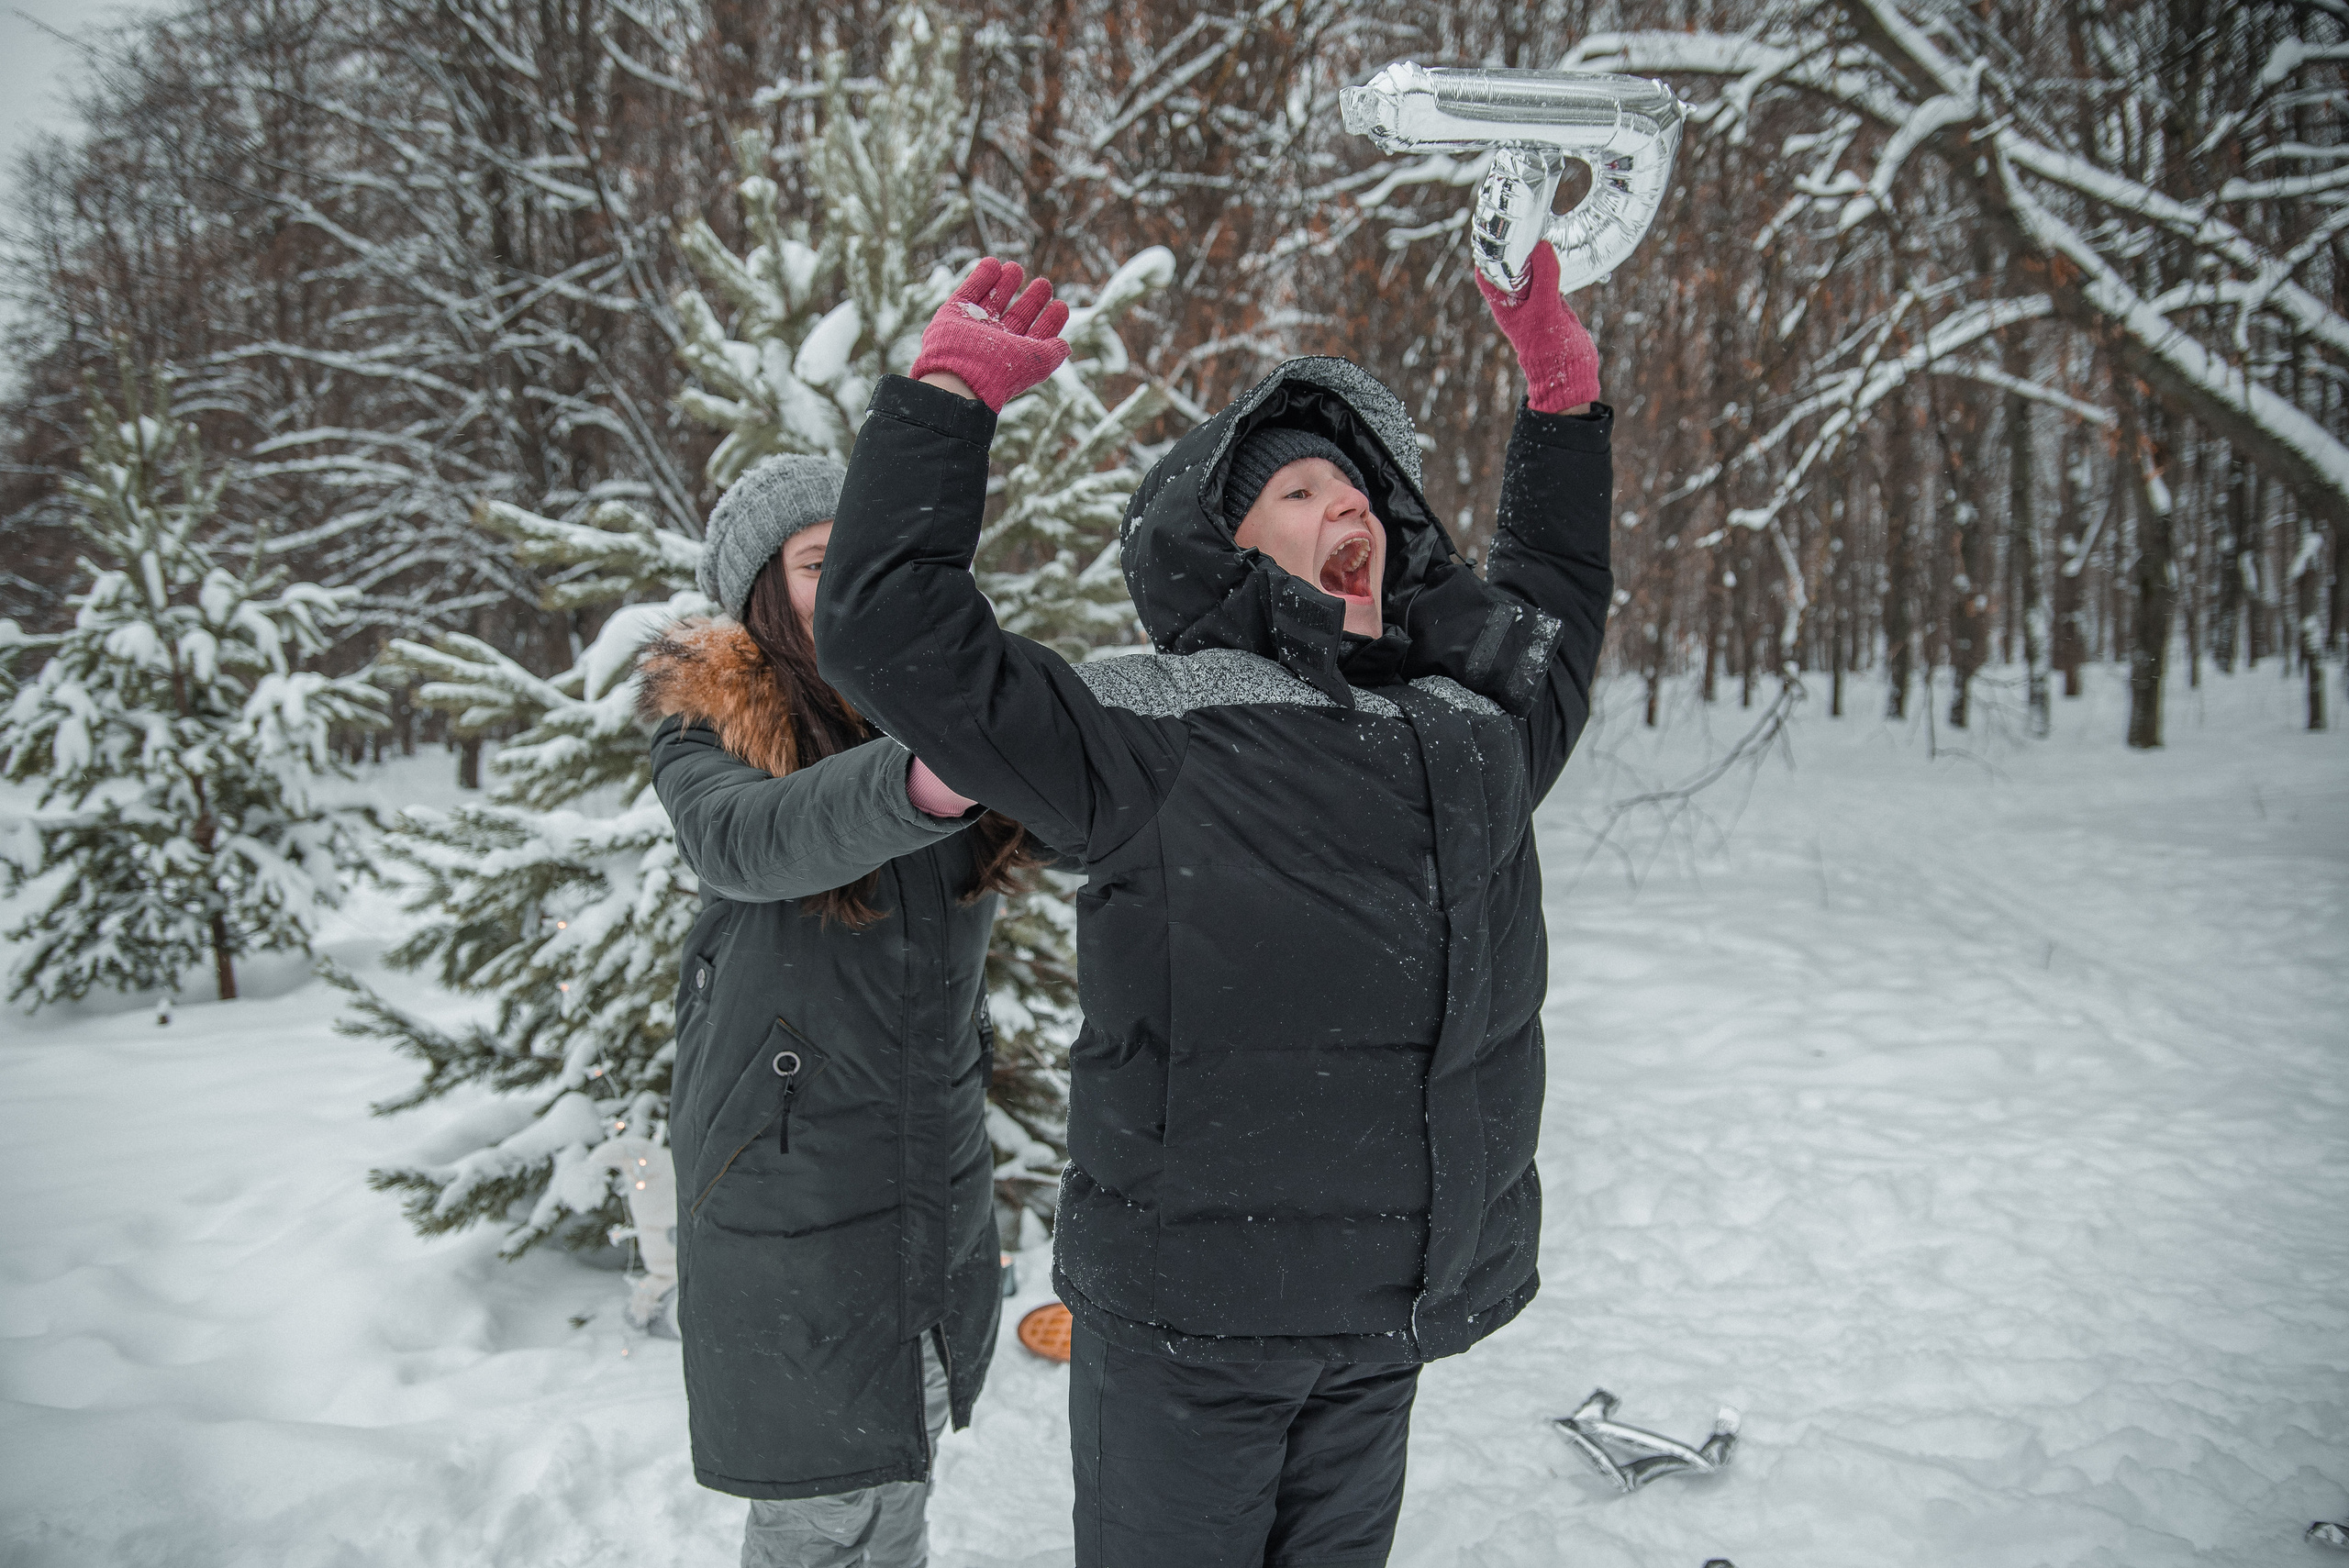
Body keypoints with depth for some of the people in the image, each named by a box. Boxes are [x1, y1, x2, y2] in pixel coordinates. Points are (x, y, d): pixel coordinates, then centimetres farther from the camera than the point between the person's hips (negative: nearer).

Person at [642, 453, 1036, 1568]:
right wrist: (922, 778, -51)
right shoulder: (708, 722, -10)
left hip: (941, 1170, 4)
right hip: (787, 1173, -4)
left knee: (900, 1473, 19)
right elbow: (747, 841, -32)